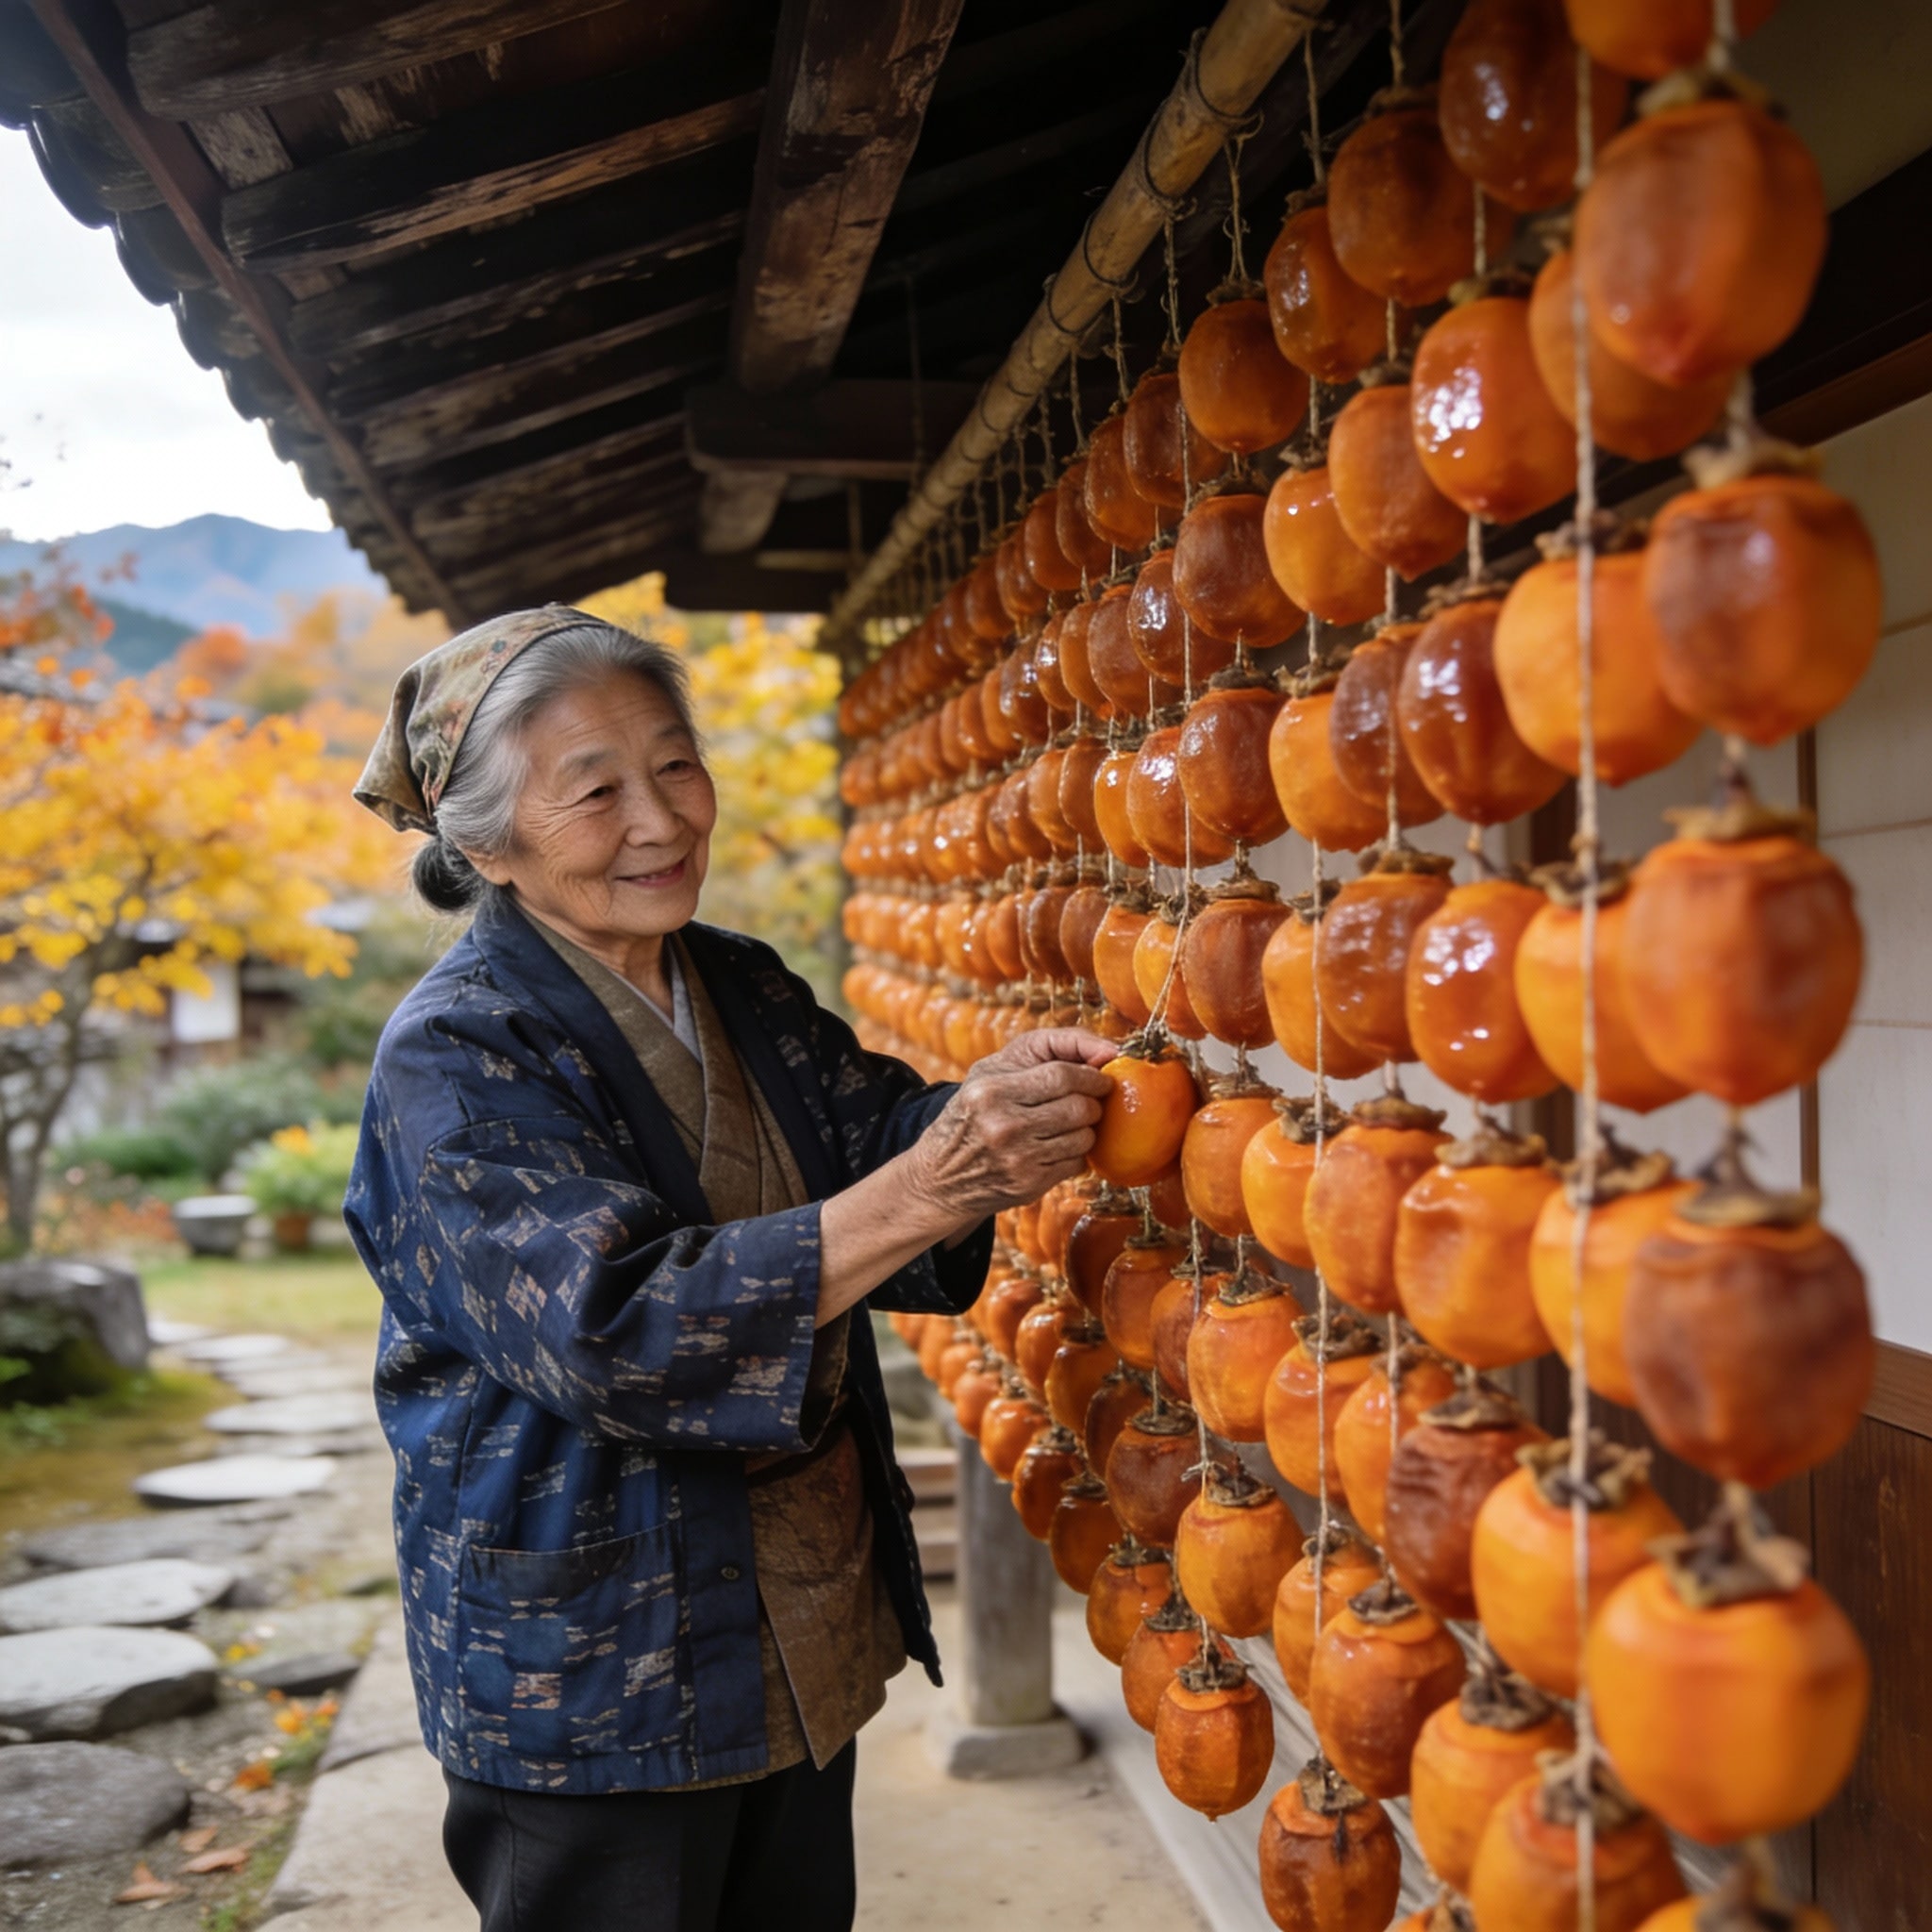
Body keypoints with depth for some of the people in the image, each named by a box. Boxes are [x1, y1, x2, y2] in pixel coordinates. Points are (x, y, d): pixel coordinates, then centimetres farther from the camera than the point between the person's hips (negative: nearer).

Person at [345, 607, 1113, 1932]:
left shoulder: (748, 994, 5)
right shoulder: (455, 1058, -18)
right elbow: (609, 1329, -28)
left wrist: (1000, 1106, -27)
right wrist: (924, 1190, -36)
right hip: (591, 1682, -6)